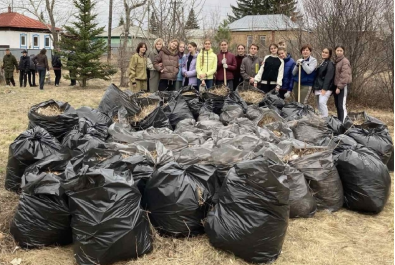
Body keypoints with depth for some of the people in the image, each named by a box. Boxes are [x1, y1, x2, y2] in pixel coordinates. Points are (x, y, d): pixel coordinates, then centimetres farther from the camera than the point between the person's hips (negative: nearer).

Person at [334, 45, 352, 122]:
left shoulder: (345, 61, -9)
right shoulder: (336, 61, 16)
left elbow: (344, 75, -17)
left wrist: (339, 87, -20)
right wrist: (336, 86, 10)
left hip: (343, 86, -8)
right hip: (336, 85, 8)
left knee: (342, 105, -12)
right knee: (337, 105, 11)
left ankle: (343, 123, -13)